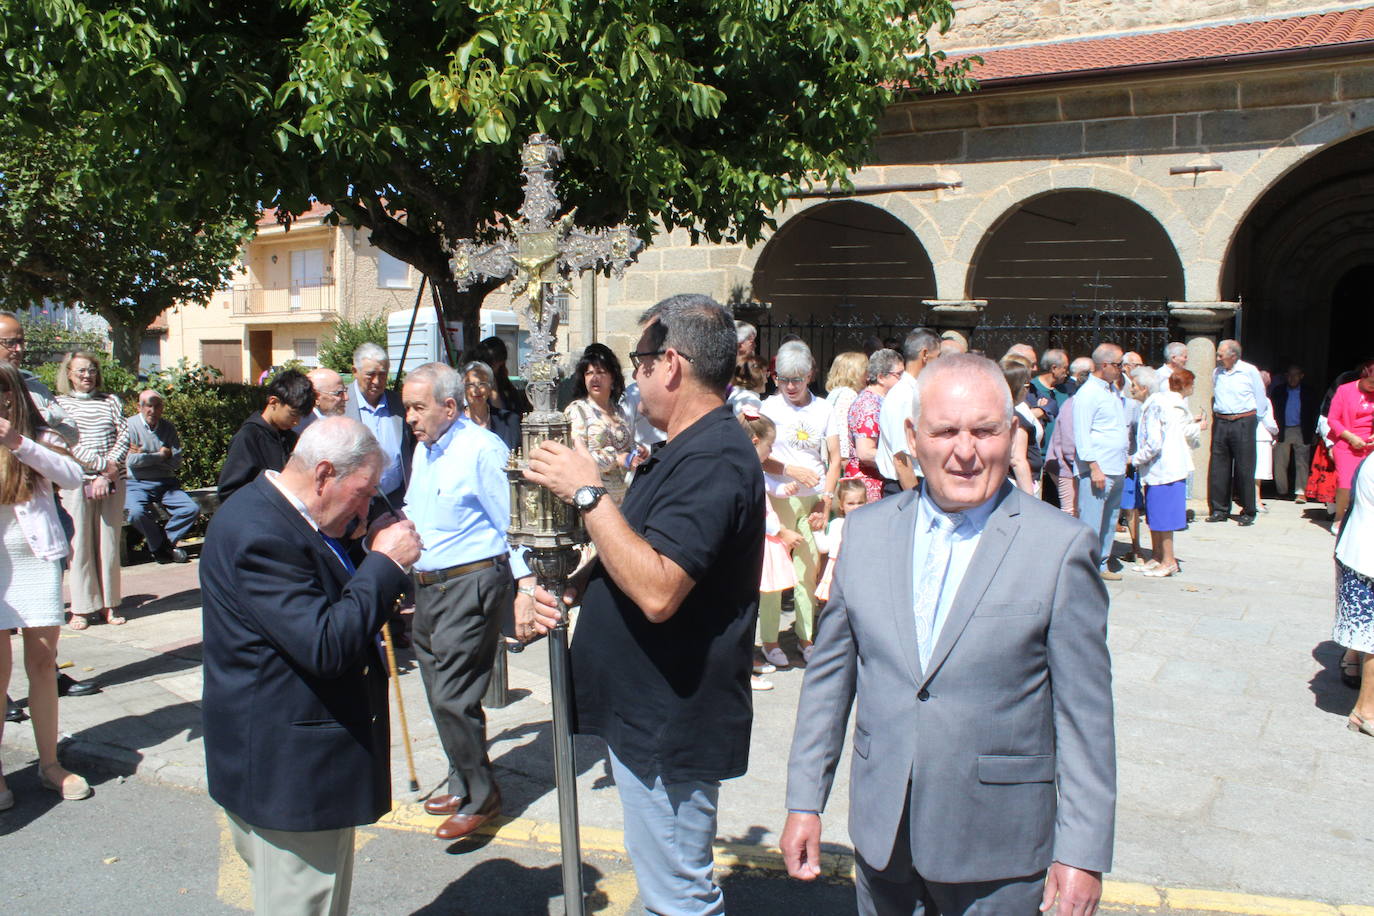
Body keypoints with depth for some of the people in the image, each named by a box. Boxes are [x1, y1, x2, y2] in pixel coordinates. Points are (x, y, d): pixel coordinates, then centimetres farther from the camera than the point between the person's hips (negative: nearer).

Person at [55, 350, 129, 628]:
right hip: (77, 482, -2)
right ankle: (82, 608, 4)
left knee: (109, 541, 3)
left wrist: (107, 473, -7)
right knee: (80, 543, -2)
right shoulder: (60, 403, 7)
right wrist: (103, 465, -13)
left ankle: (109, 603, 11)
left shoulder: (110, 401, 14)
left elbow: (124, 435, 5)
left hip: (112, 481, 2)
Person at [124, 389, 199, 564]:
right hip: (137, 485, -4)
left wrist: (146, 457, -11)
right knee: (136, 512, -32)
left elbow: (176, 460, -1)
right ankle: (161, 546, -6)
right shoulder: (130, 425, -2)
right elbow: (131, 460, -15)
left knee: (192, 509, -17)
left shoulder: (168, 427, 10)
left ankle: (164, 541, 2)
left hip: (166, 483, 4)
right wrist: (161, 455, -4)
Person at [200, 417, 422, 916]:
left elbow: (336, 608, 17)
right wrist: (386, 562, -22)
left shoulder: (279, 516, 8)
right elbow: (325, 647, -29)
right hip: (286, 769, -11)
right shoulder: (260, 534, -25)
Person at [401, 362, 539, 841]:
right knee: (441, 694, 16)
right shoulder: (423, 450, 13)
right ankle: (463, 785, 33)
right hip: (427, 586, 9)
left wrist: (525, 587, -19)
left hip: (471, 586, -9)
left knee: (452, 697, -7)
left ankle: (480, 797, 10)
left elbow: (512, 522, -16)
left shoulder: (481, 449, -15)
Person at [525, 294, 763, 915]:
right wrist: (573, 589, 3)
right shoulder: (688, 450, 12)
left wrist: (586, 493, -25)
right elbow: (636, 562, 20)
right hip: (648, 714, 11)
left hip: (669, 726, -11)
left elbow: (657, 591, -33)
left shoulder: (712, 461, -23)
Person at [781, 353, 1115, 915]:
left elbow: (1084, 716, -8)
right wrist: (804, 801, 6)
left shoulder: (1062, 547, -10)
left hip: (997, 853, -3)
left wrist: (1082, 851, -8)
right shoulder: (865, 531, 1)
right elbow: (829, 673, 6)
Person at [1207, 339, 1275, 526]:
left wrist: (1268, 424, 12)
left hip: (1244, 422, -4)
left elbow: (1260, 399, 7)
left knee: (1244, 468, -2)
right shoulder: (1216, 372, 10)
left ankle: (1248, 512, 7)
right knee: (1218, 467, 2)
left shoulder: (1250, 371, -1)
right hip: (1221, 423, 4)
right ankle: (1219, 509, 10)